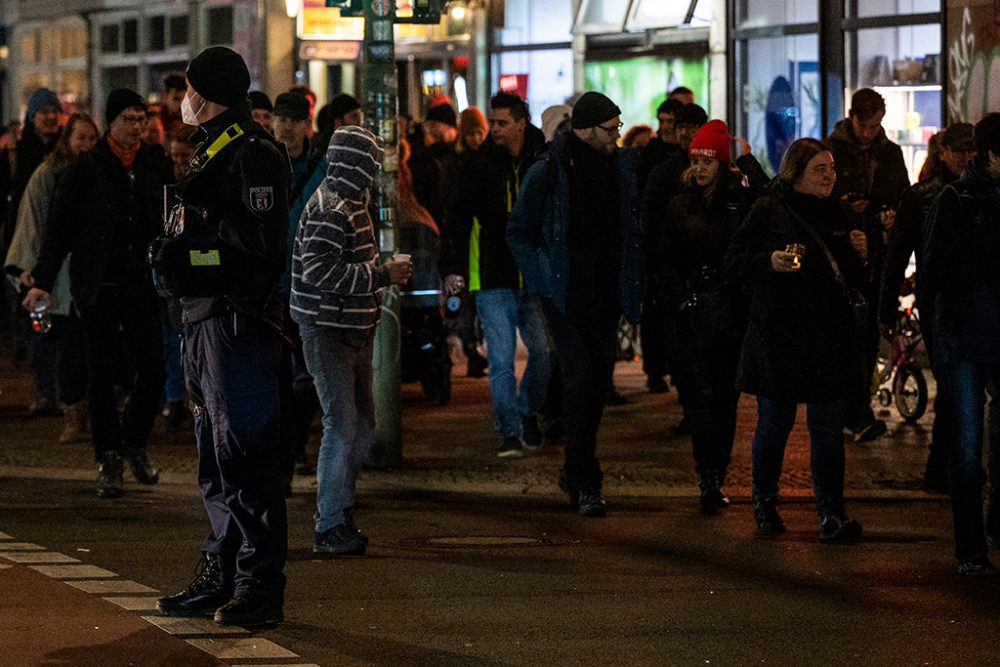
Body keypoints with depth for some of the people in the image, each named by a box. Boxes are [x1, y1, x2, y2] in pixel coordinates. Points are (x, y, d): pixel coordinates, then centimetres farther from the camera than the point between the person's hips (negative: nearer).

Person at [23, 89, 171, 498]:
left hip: (142, 287, 2)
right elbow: (60, 227, -1)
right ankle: (108, 459, 12)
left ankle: (134, 443, 21)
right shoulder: (86, 169, -2)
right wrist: (42, 280, -7)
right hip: (98, 289, -2)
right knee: (101, 376, 2)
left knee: (153, 369, -2)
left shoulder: (155, 165, 7)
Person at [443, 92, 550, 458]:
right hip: (492, 279, -2)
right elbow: (457, 219, -1)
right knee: (501, 360, -7)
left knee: (543, 350, 6)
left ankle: (528, 413, 29)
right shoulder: (480, 164, -2)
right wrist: (453, 268, -10)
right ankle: (510, 432, 0)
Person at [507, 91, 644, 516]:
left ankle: (576, 471, 27)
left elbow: (632, 224, 19)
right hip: (566, 296, -5)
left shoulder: (622, 166, 5)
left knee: (599, 382, 10)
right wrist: (541, 276, -7)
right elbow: (518, 233, 2)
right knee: (581, 381, -14)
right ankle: (584, 484, -10)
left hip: (607, 291, 5)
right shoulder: (547, 173, -8)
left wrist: (633, 283, 11)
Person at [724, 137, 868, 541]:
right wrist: (769, 262, -20)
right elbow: (733, 262, -4)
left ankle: (831, 514, -2)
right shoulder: (768, 211, -2)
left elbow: (854, 280, 20)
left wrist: (860, 256, 0)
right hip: (778, 337, -4)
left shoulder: (838, 214, 13)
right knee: (774, 423, 5)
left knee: (827, 428, -1)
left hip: (829, 338, 4)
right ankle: (764, 505, 22)